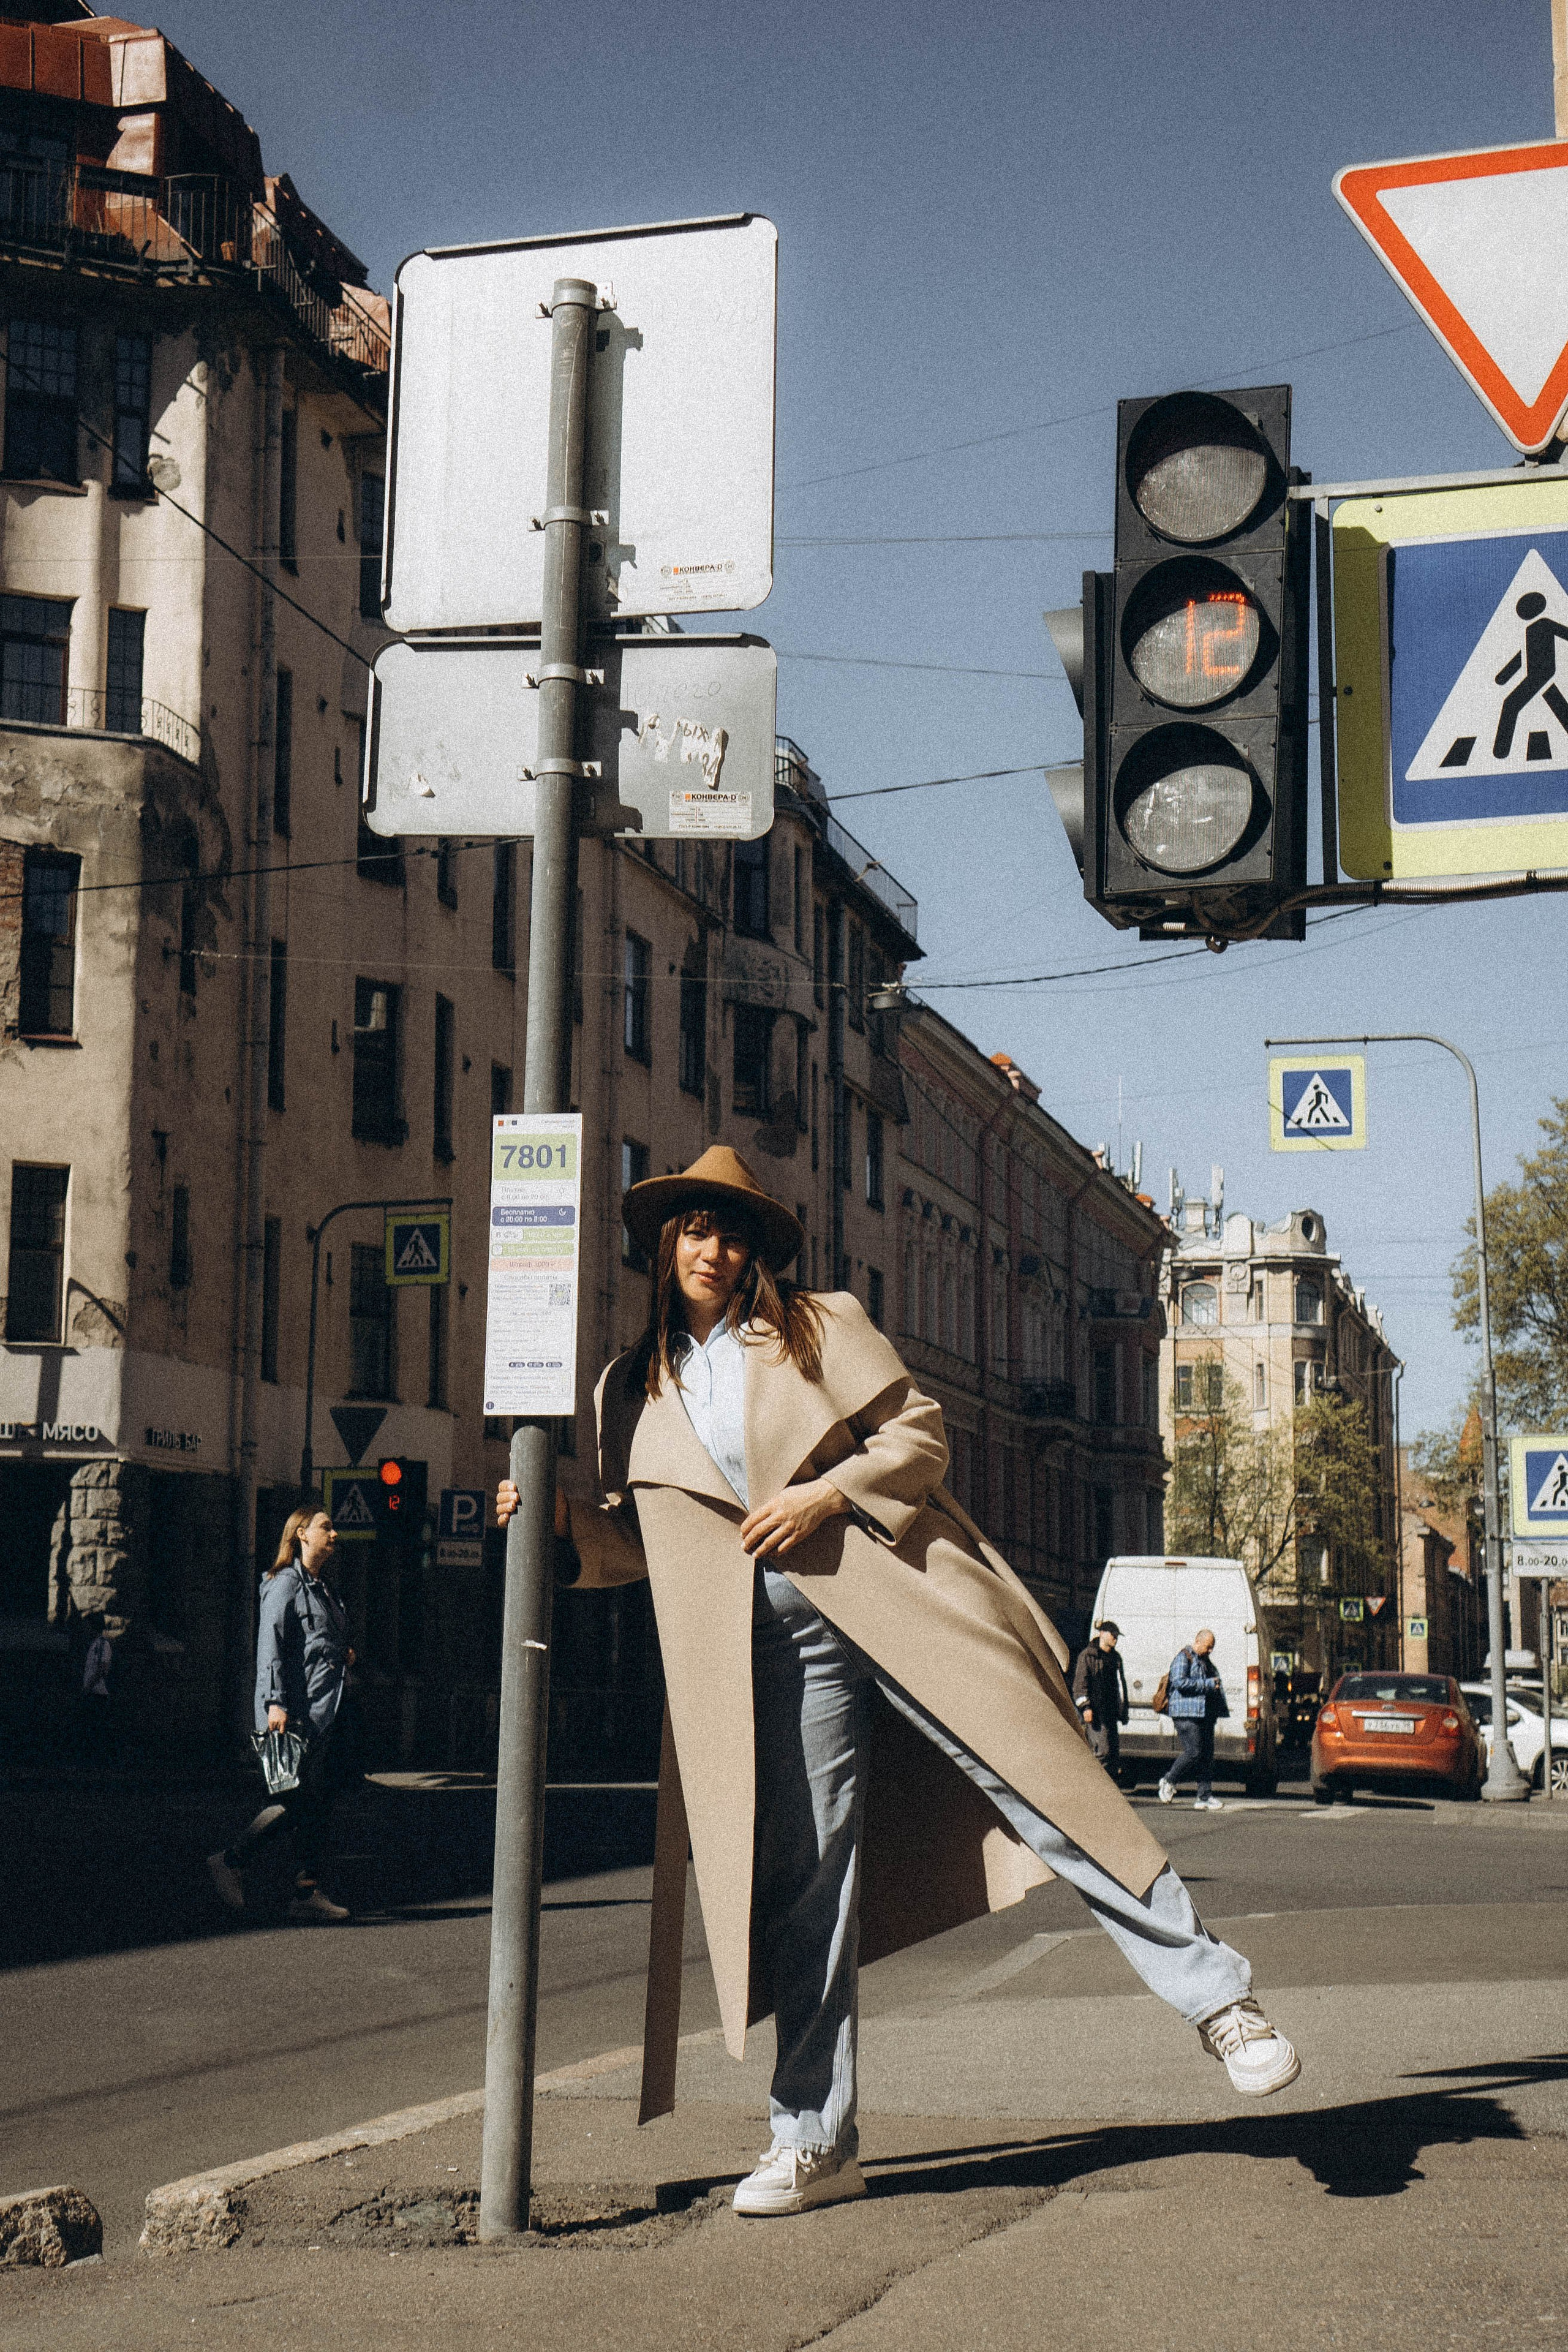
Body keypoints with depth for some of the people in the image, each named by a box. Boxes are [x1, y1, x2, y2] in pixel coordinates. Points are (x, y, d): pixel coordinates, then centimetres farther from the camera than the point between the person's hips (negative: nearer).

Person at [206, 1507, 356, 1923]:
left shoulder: (324, 1588, 22)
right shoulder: (286, 1583, -6)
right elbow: (271, 1645, -14)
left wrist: (344, 1655, 12)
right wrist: (276, 1702, -22)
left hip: (331, 1711, 9)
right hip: (301, 1710, -9)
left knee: (317, 1801, 5)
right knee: (297, 1799, -11)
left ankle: (308, 1894, 6)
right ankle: (229, 1862, 2)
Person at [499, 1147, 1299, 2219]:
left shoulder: (822, 1326, 8)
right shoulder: (633, 1390, 16)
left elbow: (920, 1435, 3)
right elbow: (640, 1538, 21)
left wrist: (827, 1493, -11)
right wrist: (554, 1517, 4)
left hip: (895, 1595, -2)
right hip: (775, 1640, 2)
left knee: (1045, 1780, -9)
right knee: (803, 1870, 0)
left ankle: (1220, 1998, -1)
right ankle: (815, 2141, 8)